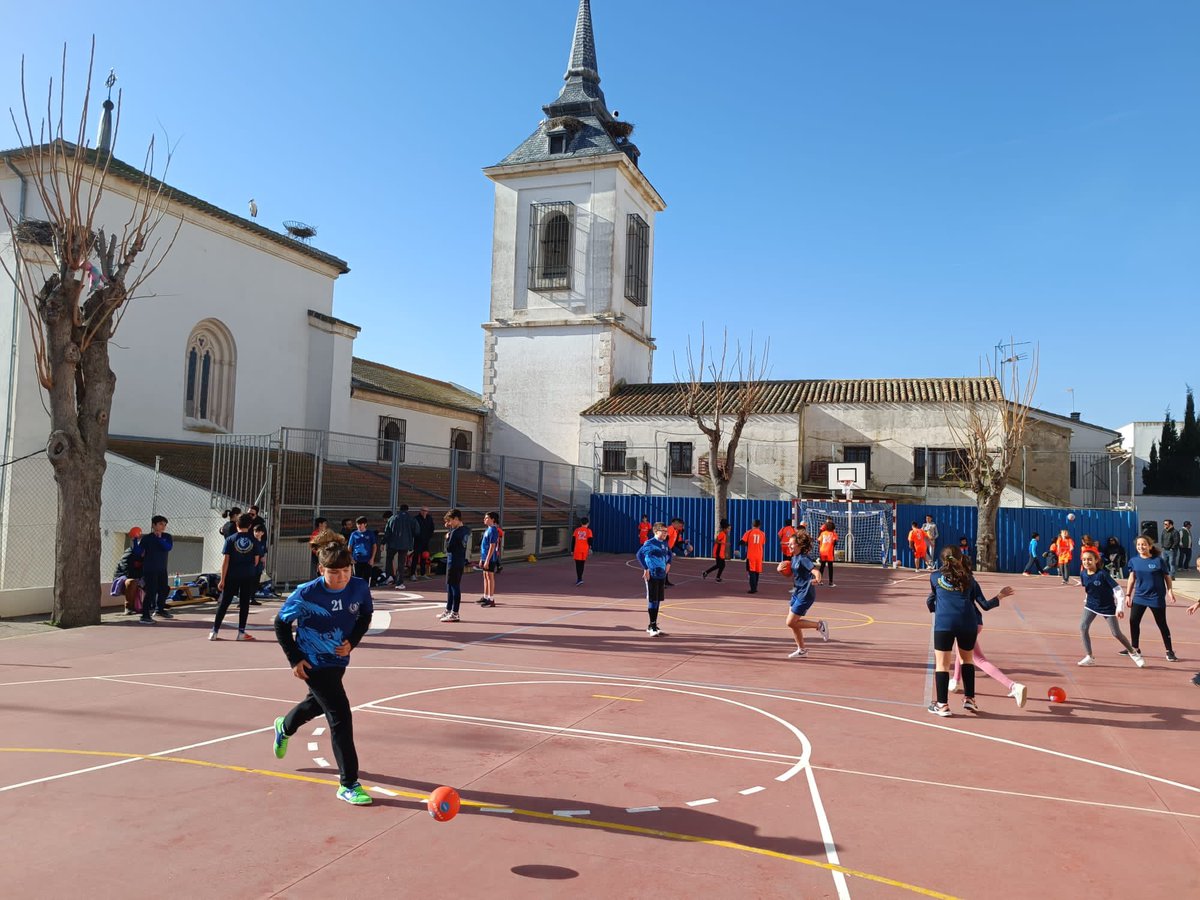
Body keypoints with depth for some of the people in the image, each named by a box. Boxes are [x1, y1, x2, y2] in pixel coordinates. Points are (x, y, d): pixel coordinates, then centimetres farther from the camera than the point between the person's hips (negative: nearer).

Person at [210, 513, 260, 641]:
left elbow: (225, 560, -7)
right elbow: (256, 561, 5)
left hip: (232, 576, 0)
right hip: (248, 577, 0)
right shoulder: (253, 540, 1)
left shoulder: (230, 539, -3)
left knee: (224, 603, 6)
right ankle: (241, 632, 8)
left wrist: (222, 579, -5)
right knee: (244, 603, 6)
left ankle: (214, 632, 8)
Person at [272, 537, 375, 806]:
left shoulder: (360, 588, -16)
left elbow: (365, 616, 5)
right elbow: (281, 624, -9)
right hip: (313, 663, -6)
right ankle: (348, 784, -4)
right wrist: (294, 659, -12)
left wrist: (352, 641, -11)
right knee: (340, 716, -13)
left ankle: (284, 727, 65)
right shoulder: (307, 593, -25)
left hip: (338, 661, 6)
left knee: (317, 704, 31)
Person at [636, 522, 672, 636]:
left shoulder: (665, 543, 10)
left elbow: (669, 553, 29)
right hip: (652, 575, -7)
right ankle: (652, 627, 1)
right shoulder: (650, 543, -12)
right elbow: (639, 554, -21)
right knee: (652, 600, -4)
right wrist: (646, 568, -19)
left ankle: (653, 625, 20)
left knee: (657, 601, 11)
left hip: (662, 575, 7)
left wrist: (668, 564, 15)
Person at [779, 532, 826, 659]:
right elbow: (788, 573, 19)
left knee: (790, 622, -7)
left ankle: (819, 625, 6)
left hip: (805, 595, -9)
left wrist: (817, 579, -54)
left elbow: (816, 571, -31)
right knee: (793, 622, 12)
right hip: (796, 593, 9)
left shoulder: (803, 559, -20)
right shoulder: (793, 558, 7)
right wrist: (780, 569, -3)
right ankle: (801, 650, 24)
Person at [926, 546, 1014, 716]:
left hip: (944, 623, -2)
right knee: (967, 659, 22)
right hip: (968, 623, 2)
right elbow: (985, 605, 16)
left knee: (942, 664, 2)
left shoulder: (935, 577, 14)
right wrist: (1000, 596, 32)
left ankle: (942, 705, 0)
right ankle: (969, 699, 22)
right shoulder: (969, 579, 17)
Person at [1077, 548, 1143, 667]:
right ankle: (1089, 657, -4)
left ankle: (1133, 652, 31)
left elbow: (1118, 589, -22)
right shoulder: (1083, 574, -8)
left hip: (1107, 607, -4)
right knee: (1083, 627, -13)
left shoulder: (1102, 574, -24)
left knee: (1116, 633, 3)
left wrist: (1120, 607, -27)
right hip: (1091, 605, 4)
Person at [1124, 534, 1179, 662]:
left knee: (1162, 624, 4)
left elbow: (1167, 577, -2)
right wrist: (1128, 594, 8)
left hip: (1156, 598, -4)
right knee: (1133, 621, 5)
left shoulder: (1158, 560, -11)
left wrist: (1170, 591, -11)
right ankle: (1135, 648, 19)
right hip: (1139, 597, 4)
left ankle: (1170, 651, 16)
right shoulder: (1133, 561, 0)